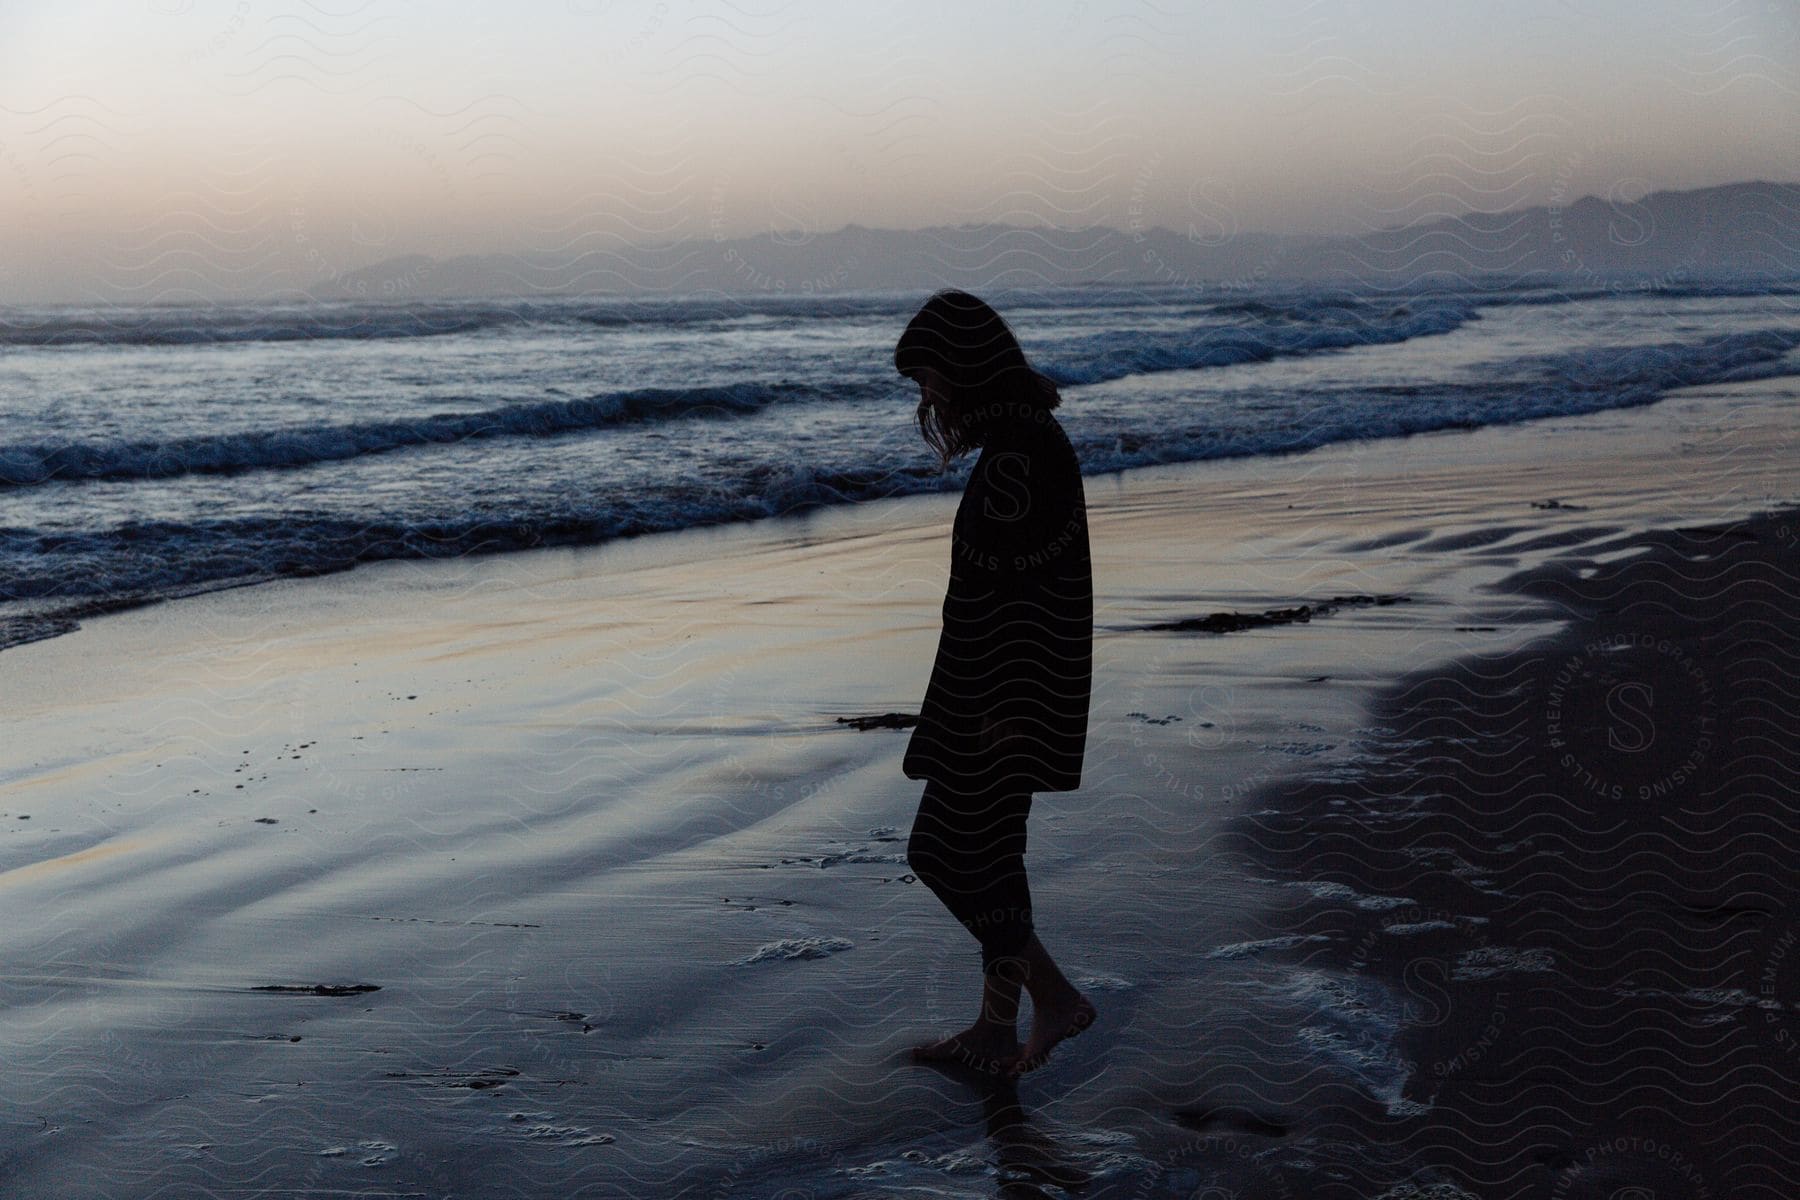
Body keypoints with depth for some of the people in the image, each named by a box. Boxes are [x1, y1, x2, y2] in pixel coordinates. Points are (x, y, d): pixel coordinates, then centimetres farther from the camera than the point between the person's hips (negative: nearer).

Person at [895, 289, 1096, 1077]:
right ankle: (998, 1026, 21)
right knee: (983, 851, 14)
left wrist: (1006, 705, -22)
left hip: (1011, 684, -10)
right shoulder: (1019, 438, 12)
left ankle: (1053, 998, 4)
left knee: (946, 851, -2)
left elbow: (1027, 582, -23)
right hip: (1000, 682, 10)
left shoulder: (1023, 450, -19)